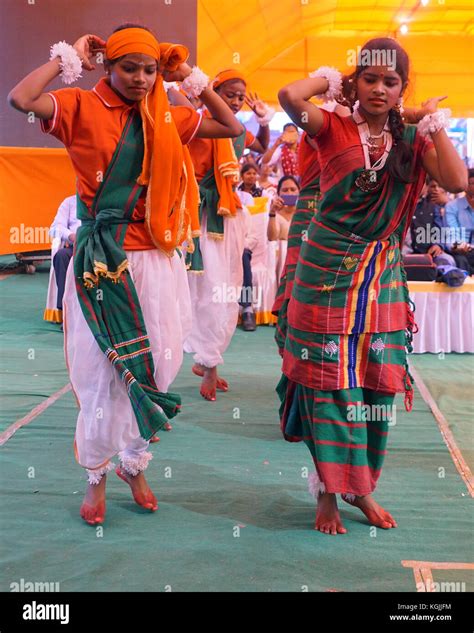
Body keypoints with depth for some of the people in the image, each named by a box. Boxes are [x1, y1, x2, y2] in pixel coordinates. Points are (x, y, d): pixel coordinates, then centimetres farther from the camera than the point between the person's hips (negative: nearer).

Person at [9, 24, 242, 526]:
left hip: (155, 259, 4)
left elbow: (231, 126, 18)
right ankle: (96, 475, 19)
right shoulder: (82, 107, -3)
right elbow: (20, 99, -20)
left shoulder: (165, 117, 10)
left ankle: (133, 463, 26)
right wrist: (68, 57, -9)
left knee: (156, 362, 6)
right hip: (102, 258, -4)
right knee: (101, 368, 1)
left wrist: (190, 78, 11)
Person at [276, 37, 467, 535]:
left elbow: (456, 182, -9)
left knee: (377, 384, 7)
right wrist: (327, 79, -5)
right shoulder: (333, 129, -3)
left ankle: (361, 486, 24)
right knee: (329, 382, 0)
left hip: (382, 278, 4)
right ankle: (327, 490, 15)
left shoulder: (411, 140, 7)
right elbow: (290, 98, -23)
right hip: (328, 273, -3)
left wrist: (434, 123, -5)